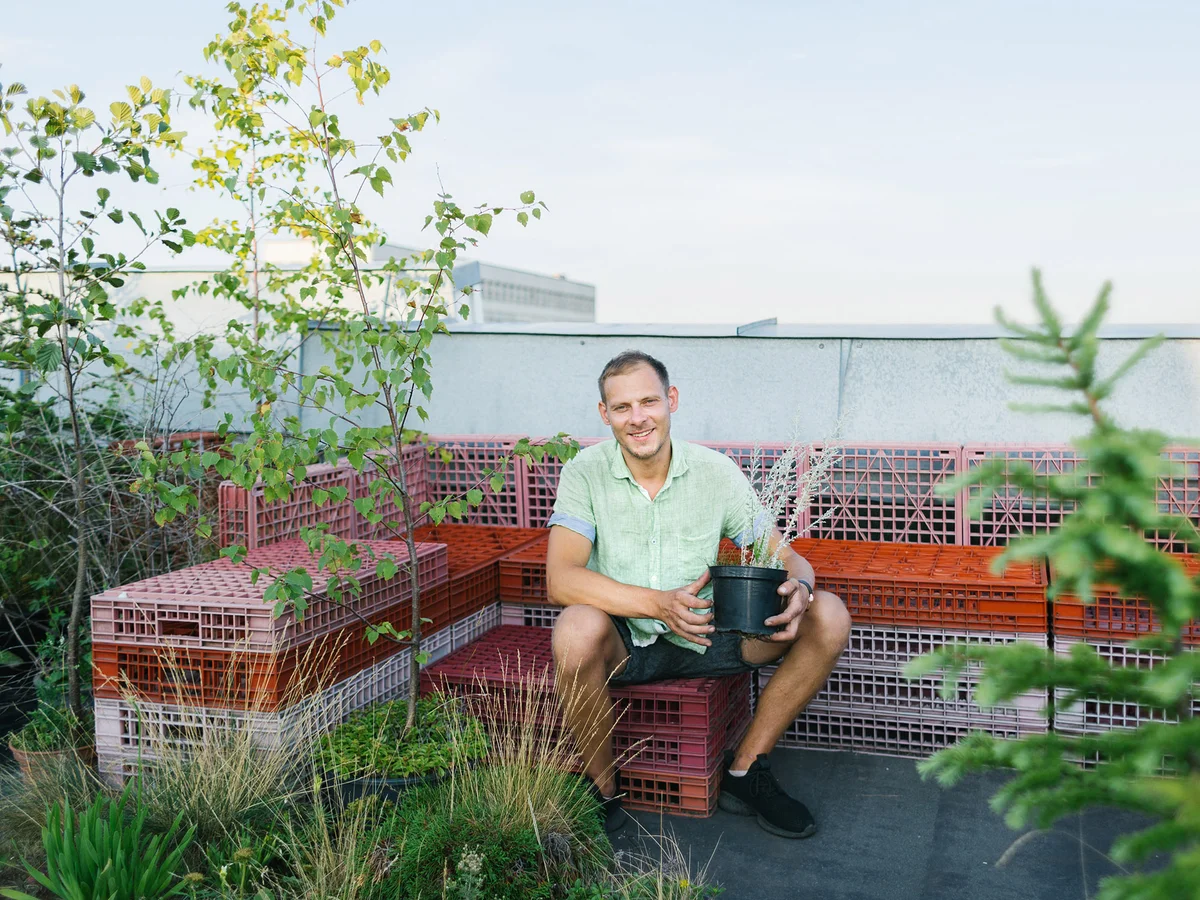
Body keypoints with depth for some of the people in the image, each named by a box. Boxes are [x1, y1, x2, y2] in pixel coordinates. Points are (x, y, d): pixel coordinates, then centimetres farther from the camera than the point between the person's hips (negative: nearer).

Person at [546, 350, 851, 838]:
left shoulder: (716, 471, -4)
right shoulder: (587, 472, -11)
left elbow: (787, 559, -3)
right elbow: (561, 579, -22)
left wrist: (798, 588, -29)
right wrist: (659, 604, -36)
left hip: (703, 636, 3)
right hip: (622, 642, -3)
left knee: (828, 616, -14)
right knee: (577, 628, -37)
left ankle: (743, 771, 0)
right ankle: (603, 788, -10)